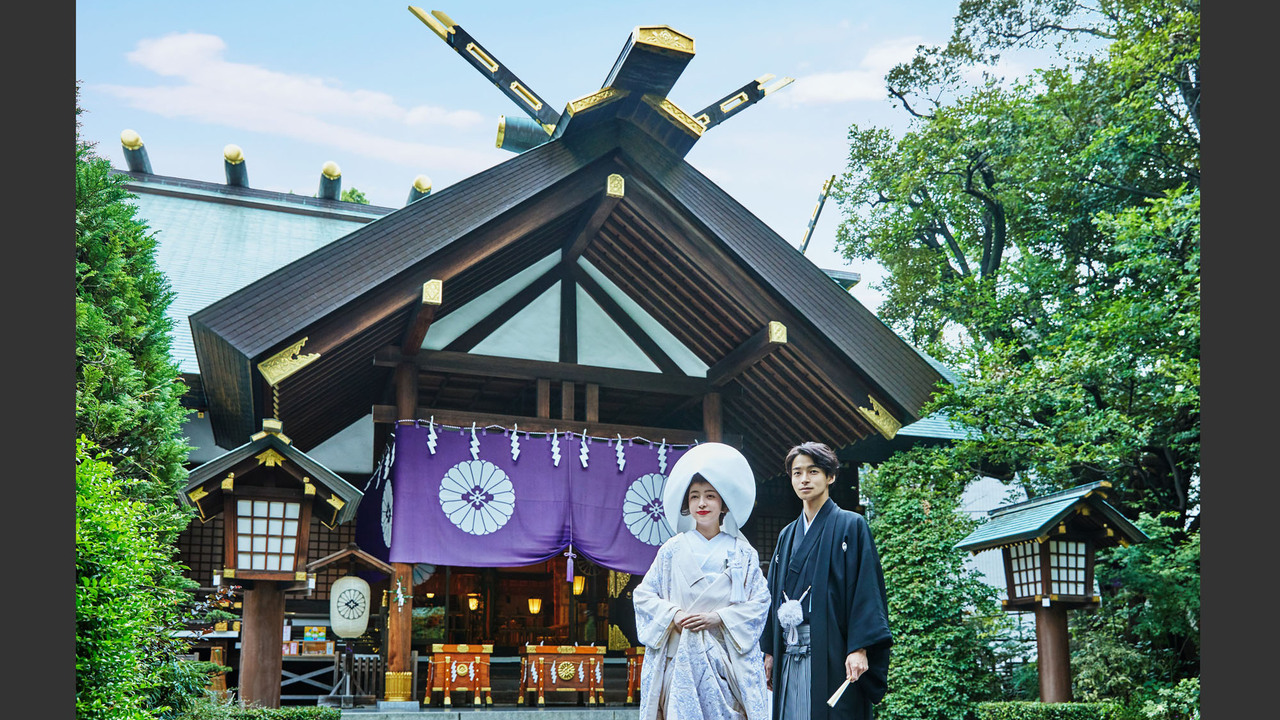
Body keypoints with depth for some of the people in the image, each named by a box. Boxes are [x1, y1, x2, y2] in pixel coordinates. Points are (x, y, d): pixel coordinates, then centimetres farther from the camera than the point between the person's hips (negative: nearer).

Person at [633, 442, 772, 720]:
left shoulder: (743, 553, 7)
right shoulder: (673, 549, 8)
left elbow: (760, 601, 2)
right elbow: (643, 594, 8)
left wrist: (717, 618, -10)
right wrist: (673, 615, -10)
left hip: (729, 658, 0)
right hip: (679, 657, 0)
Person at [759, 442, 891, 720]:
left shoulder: (851, 525, 0)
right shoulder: (787, 535, 18)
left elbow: (866, 587, -7)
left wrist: (859, 647, -16)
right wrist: (769, 651, 13)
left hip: (831, 653, -5)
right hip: (790, 653, 5)